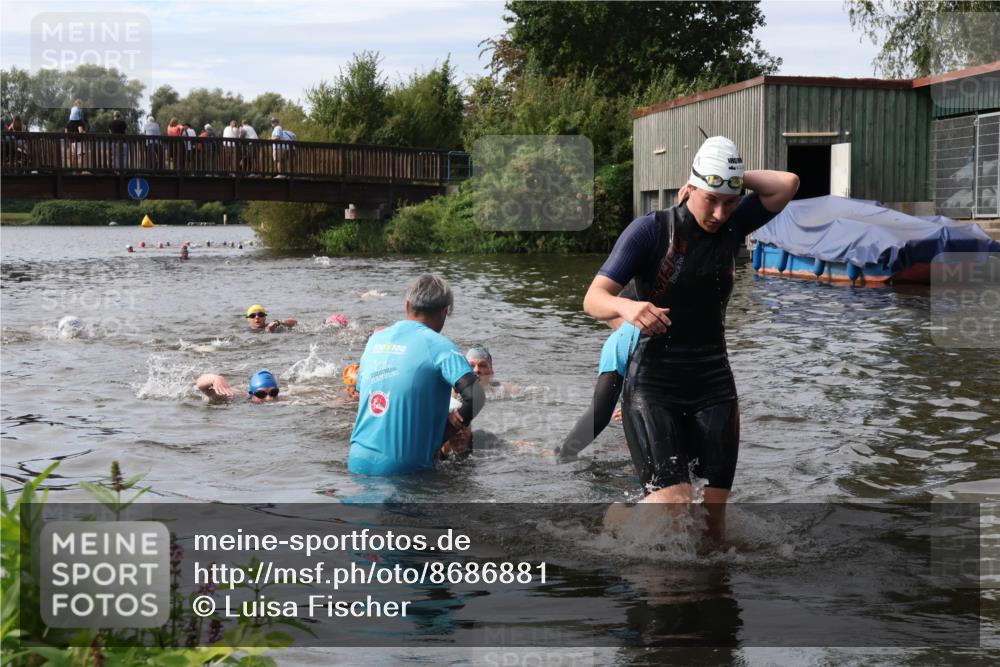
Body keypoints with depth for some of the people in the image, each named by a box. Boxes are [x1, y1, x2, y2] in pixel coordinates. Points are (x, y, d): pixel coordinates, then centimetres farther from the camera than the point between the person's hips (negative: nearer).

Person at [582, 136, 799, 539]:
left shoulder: (732, 227, 4)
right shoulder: (651, 230, -10)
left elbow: (787, 184, -5)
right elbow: (593, 299, -15)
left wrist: (735, 181, -7)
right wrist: (627, 307, -36)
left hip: (713, 385, 5)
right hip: (653, 385, -4)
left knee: (714, 511, 0)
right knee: (674, 501, -17)